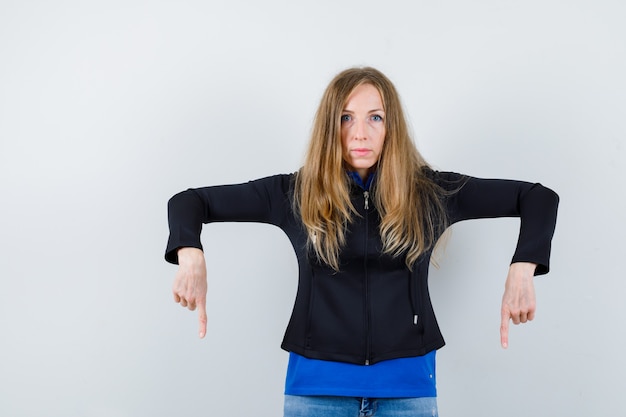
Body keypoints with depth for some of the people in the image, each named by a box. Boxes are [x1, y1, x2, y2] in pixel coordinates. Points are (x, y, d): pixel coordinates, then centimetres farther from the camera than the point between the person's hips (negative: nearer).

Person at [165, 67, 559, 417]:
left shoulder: (431, 193, 1)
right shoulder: (296, 193, 1)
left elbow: (539, 198, 6)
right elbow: (189, 201, 5)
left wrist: (522, 270, -9)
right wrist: (191, 257, -15)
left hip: (407, 383, 1)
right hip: (317, 383, 0)